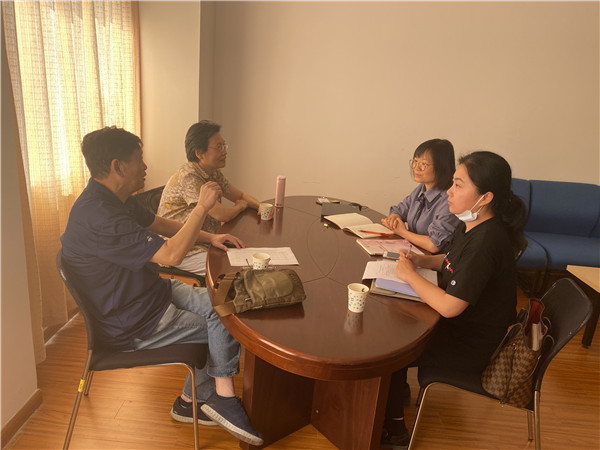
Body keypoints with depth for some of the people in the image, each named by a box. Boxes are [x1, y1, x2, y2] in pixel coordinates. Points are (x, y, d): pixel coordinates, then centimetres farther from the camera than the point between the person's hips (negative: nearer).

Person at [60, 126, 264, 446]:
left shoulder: (117, 200, 3)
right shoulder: (97, 216, -30)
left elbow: (161, 224, 17)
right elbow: (171, 255, -33)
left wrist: (209, 237, 6)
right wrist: (202, 207, -23)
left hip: (152, 292, 10)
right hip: (131, 326, -9)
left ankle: (191, 401, 14)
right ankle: (222, 397, 16)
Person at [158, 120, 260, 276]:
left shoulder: (214, 172, 5)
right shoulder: (188, 177, -23)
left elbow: (240, 195, 16)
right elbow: (223, 215, -25)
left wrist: (261, 205, -5)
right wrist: (241, 206, -3)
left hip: (206, 242, 9)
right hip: (183, 253, -9)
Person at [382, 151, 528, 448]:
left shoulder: (486, 241, -32)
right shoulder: (472, 225, -3)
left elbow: (449, 307, -32)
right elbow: (452, 260, 17)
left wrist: (410, 275, -20)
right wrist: (422, 260, -1)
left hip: (471, 345, -9)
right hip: (462, 323, 9)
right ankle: (398, 391, 33)